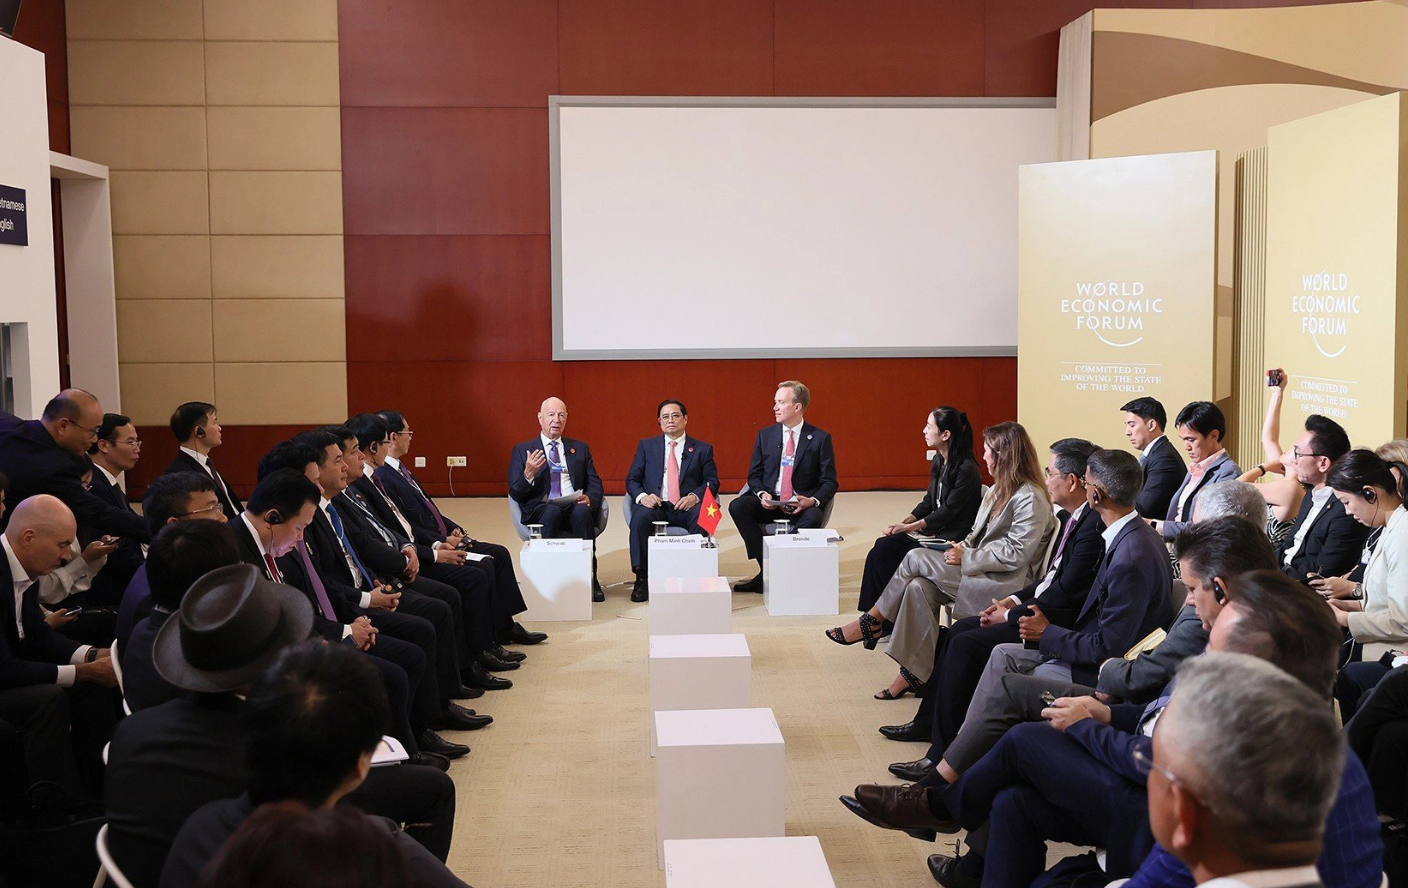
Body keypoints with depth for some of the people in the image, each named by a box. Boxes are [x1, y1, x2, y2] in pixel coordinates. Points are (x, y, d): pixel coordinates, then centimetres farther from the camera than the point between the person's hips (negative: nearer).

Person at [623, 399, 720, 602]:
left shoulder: (703, 449, 15)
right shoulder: (646, 446, 16)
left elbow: (712, 482, 8)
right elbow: (632, 479, 12)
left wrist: (695, 496, -14)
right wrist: (642, 496, -11)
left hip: (687, 508, 0)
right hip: (655, 506, 0)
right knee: (640, 517, -34)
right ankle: (642, 579, -29)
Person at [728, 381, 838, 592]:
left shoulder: (820, 438, 1)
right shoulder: (765, 435, 9)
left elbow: (829, 482, 0)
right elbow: (754, 475, 12)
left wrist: (813, 501, -20)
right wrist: (762, 494, -11)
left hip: (802, 505, -3)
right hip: (769, 503, 3)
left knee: (813, 517, -36)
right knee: (738, 506, -26)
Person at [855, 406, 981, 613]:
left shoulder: (967, 470, -16)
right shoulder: (938, 461, 11)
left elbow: (948, 511, -17)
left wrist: (911, 527, -17)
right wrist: (904, 521, -2)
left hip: (953, 539, -8)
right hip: (933, 530, 8)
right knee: (882, 547, -13)